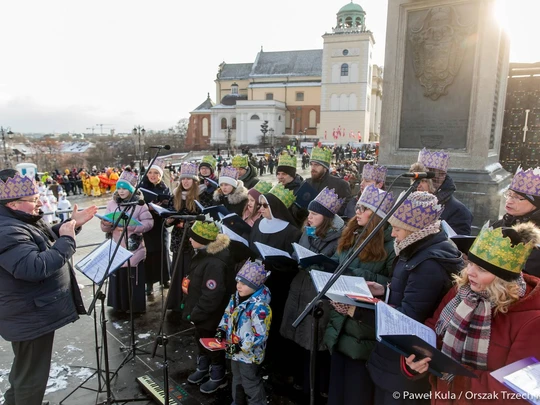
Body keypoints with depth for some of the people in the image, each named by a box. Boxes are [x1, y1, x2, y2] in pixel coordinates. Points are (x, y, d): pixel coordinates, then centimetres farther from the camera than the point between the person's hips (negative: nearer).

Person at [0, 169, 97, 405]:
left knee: (25, 372, 30)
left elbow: (47, 241, 21)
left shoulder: (24, 219, 6)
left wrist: (71, 224, 7)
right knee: (32, 377, 8)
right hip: (30, 317, -11)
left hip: (36, 312, 11)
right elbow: (34, 267, -36)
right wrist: (67, 239, -29)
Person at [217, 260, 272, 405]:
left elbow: (260, 335, -28)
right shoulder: (236, 298, -4)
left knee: (251, 384, 11)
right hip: (235, 351, 8)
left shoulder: (260, 307, -30)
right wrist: (222, 329, -4)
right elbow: (227, 314, 13)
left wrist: (241, 346, -28)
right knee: (237, 379, 29)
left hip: (249, 354, -8)